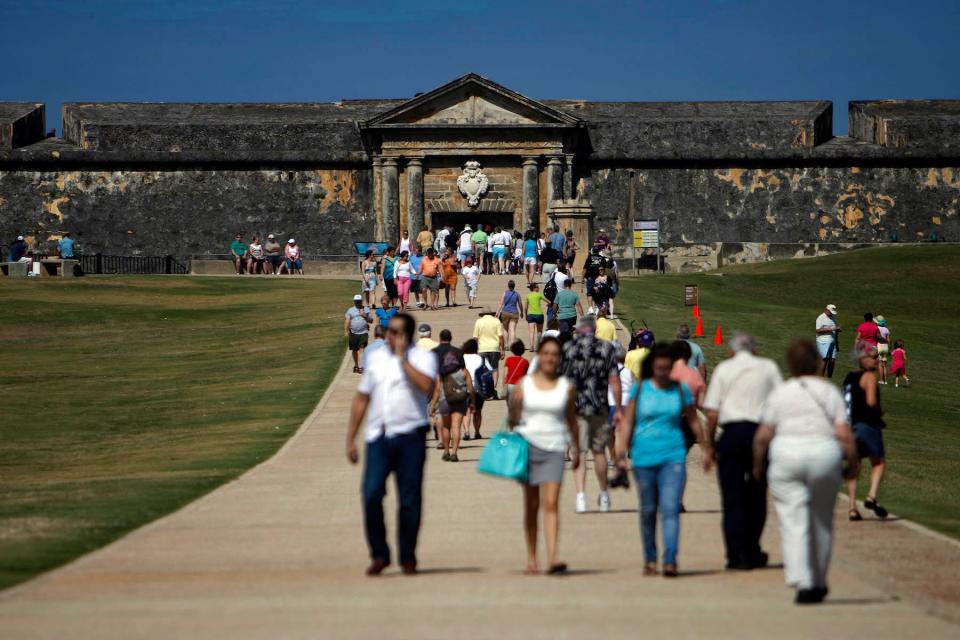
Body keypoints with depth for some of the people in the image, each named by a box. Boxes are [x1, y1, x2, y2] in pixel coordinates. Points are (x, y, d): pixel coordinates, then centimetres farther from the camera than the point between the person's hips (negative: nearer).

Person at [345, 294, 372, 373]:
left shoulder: (366, 310, 8)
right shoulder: (350, 310, 8)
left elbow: (371, 321, 10)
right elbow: (347, 321, 4)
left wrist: (365, 316, -10)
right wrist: (346, 331, -8)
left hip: (363, 333, -2)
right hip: (353, 333, 2)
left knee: (362, 349, -14)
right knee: (354, 350, 12)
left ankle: (361, 366, -19)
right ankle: (356, 365, 30)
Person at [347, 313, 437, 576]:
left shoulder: (422, 358, 2)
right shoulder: (376, 357, 15)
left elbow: (426, 386, -20)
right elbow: (361, 398, 19)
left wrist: (403, 358, -13)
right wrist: (351, 438, 16)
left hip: (410, 437, -3)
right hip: (378, 436, 3)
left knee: (409, 500, 0)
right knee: (371, 495, -11)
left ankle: (408, 558, 13)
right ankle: (379, 554, 1)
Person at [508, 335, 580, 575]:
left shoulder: (567, 387, 5)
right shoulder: (525, 384, 5)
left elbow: (571, 420, 14)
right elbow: (514, 417, 7)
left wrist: (576, 450, 20)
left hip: (554, 449, -1)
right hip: (528, 445, 1)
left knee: (551, 503, -13)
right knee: (531, 505, 7)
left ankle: (553, 558, -20)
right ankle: (531, 557, 16)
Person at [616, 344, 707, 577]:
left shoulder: (680, 390, 6)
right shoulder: (639, 389, 4)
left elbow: (693, 420, 16)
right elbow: (628, 421, 5)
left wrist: (706, 447, 21)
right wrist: (622, 446, -8)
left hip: (673, 455, -1)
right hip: (644, 457, 1)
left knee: (670, 508, -13)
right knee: (648, 510, 8)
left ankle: (670, 560, -18)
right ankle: (650, 560, 22)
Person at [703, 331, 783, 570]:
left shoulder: (724, 369, 4)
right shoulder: (768, 367, 7)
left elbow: (712, 413, 0)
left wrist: (710, 447, 6)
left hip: (732, 432, -1)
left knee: (733, 497, 3)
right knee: (757, 496, 14)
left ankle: (738, 555, -1)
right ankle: (752, 553, 19)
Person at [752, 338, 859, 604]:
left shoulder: (779, 393, 4)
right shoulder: (829, 392, 4)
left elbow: (762, 436, 3)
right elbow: (844, 435, -4)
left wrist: (758, 465, 17)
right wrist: (853, 463, 9)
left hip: (786, 455, -1)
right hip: (825, 453, 1)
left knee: (793, 522, -2)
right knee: (822, 522, 15)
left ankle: (802, 582, -16)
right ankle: (818, 583, 22)